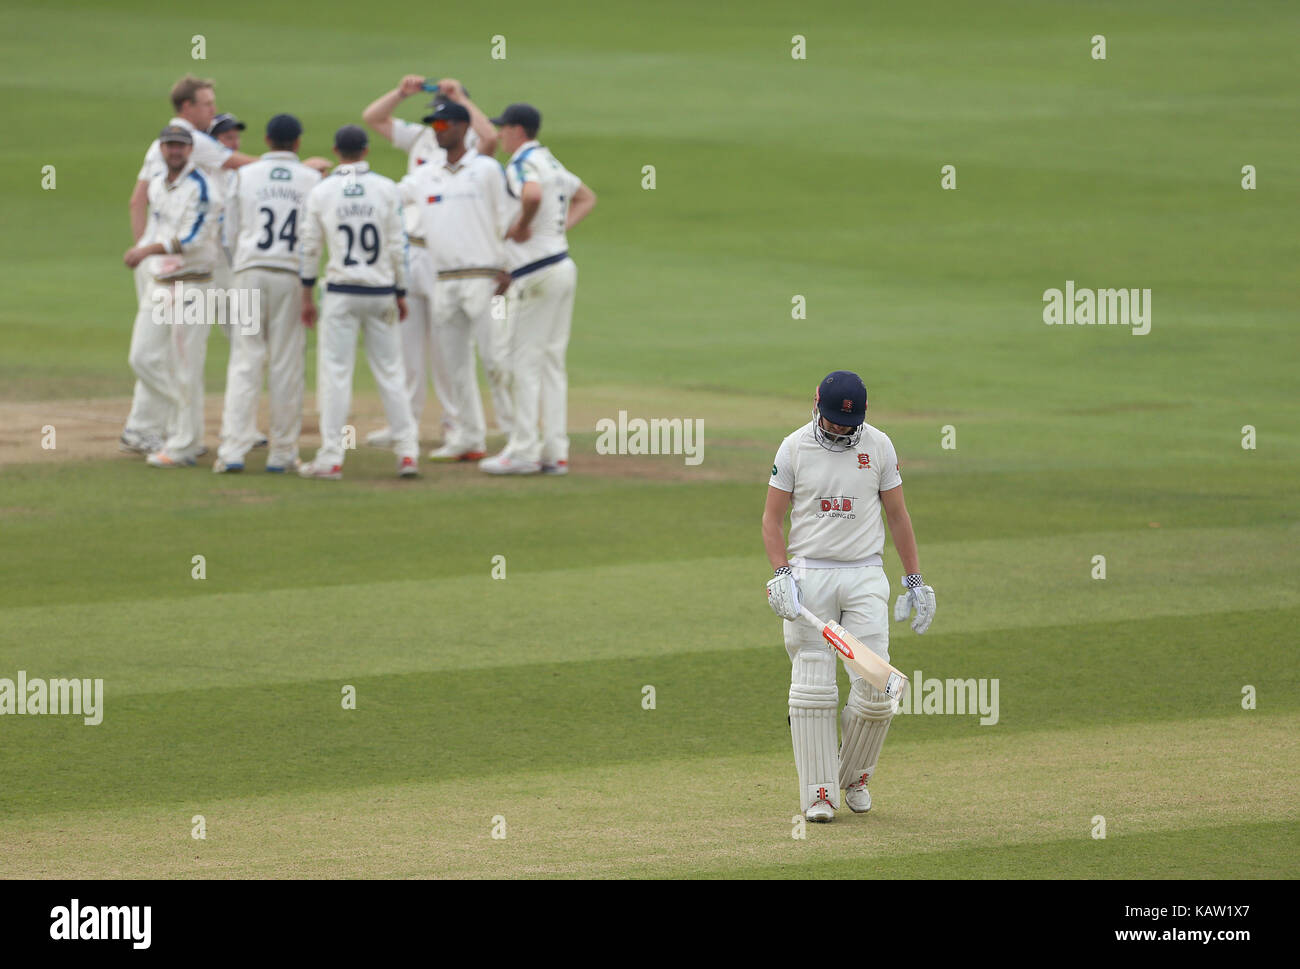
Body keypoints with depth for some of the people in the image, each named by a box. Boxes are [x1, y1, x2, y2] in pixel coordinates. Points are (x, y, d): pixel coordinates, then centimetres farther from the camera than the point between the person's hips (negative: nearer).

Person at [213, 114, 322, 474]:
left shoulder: (245, 175, 3)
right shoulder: (312, 180, 2)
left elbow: (231, 230, 9)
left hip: (250, 270, 0)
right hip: (292, 273, 0)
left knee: (245, 361, -1)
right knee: (287, 362, 5)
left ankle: (233, 449, -9)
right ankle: (282, 451, 7)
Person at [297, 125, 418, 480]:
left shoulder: (322, 191, -2)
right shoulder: (386, 188, -1)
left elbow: (309, 247, 1)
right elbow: (398, 246, -1)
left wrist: (307, 294, 10)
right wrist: (400, 293, 8)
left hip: (341, 293, -1)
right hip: (381, 292, 1)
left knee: (335, 373, 1)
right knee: (390, 372, 8)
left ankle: (330, 458, -2)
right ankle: (407, 452, 5)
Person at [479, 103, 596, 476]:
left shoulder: (522, 163, -13)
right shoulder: (550, 162, 16)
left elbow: (532, 194, -35)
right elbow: (586, 197, 29)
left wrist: (521, 227, -19)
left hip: (536, 274, -9)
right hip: (563, 266, 9)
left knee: (524, 361, -5)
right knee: (552, 362, 10)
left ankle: (522, 451, -5)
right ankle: (555, 452, 9)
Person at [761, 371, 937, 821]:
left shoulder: (879, 446, 4)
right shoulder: (794, 448, 1)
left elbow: (897, 514, 10)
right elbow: (772, 518, 3)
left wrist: (915, 580, 7)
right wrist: (782, 574, -11)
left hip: (865, 577, 1)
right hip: (810, 576, -1)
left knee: (876, 685, -8)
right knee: (813, 689, -6)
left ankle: (855, 776, 14)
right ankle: (818, 793, 0)